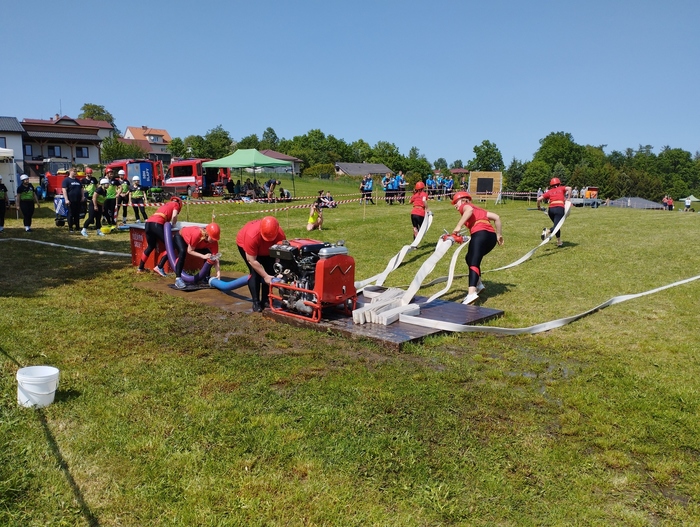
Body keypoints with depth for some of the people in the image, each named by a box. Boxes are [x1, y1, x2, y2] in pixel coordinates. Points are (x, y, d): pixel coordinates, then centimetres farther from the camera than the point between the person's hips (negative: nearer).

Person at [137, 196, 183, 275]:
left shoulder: (165, 204, 36)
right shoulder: (176, 204, 16)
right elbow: (174, 216, -1)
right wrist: (172, 225, 14)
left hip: (148, 223, 7)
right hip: (157, 224, -7)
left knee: (151, 246, 26)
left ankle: (140, 267, 34)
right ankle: (159, 267, -10)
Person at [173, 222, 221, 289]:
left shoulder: (213, 241, -27)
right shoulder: (197, 234, -43)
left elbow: (215, 257, -24)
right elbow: (189, 251, -33)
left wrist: (218, 271, -34)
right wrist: (203, 256, -42)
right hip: (180, 237, -5)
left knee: (209, 256, -11)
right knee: (182, 252, -37)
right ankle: (178, 279, -32)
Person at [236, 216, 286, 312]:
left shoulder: (280, 235, -35)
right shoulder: (252, 235, -45)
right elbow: (251, 260, -35)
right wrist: (265, 276, -33)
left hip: (266, 249, 4)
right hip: (244, 243, -3)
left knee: (270, 271, -8)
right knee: (255, 273, -17)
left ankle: (266, 300, 5)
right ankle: (256, 302, -7)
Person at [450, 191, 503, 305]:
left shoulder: (464, 206, 16)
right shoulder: (479, 209, 35)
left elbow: (469, 210, -11)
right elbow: (496, 217, 27)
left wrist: (458, 226, -17)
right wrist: (498, 235, 31)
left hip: (480, 234, -8)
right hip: (492, 236, 8)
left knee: (473, 263, -19)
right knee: (470, 258, 26)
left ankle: (472, 293, -38)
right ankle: (478, 285, 22)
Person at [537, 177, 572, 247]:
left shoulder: (549, 192, 22)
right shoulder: (561, 188, 21)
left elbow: (539, 199, 12)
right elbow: (569, 188, 0)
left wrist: (538, 206, 29)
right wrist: (568, 199, 4)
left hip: (551, 208, 3)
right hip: (560, 208, -3)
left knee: (556, 224, 20)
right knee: (557, 225, -11)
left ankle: (559, 241, 19)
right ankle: (547, 232, -40)